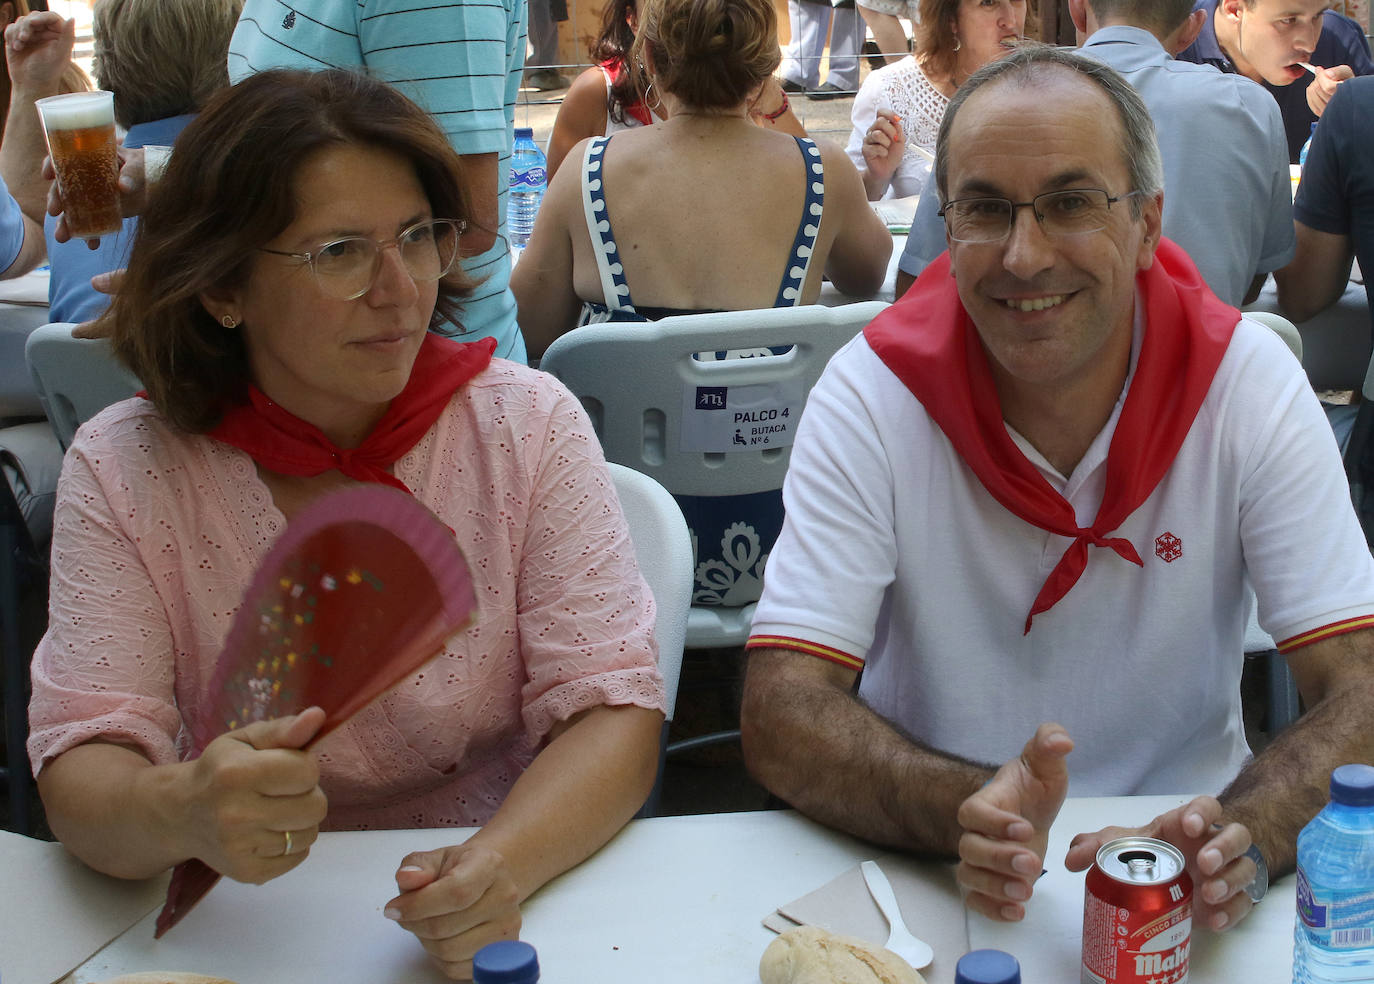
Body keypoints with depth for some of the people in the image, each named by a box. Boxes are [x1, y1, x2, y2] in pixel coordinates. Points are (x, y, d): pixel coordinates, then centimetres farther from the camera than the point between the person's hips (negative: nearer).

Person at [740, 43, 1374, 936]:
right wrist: (966, 812, -34)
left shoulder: (1249, 380, -8)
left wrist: (1244, 834, -31)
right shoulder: (874, 394, -11)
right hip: (928, 886, -2)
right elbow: (780, 715, -16)